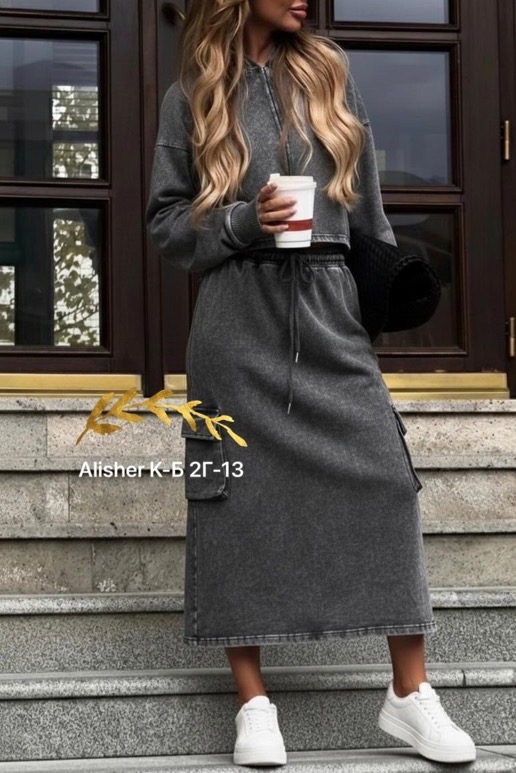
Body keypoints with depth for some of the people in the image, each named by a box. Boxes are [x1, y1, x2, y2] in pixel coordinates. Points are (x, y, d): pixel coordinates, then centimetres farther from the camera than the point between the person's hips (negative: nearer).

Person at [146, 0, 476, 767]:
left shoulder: (330, 75, 12)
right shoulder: (192, 96, 6)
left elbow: (369, 205, 14)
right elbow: (167, 222, 5)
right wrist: (242, 221, -12)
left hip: (330, 310, 2)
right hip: (238, 323, -2)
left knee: (385, 481, -6)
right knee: (241, 498, -2)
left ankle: (410, 694, 2)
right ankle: (254, 702, 7)